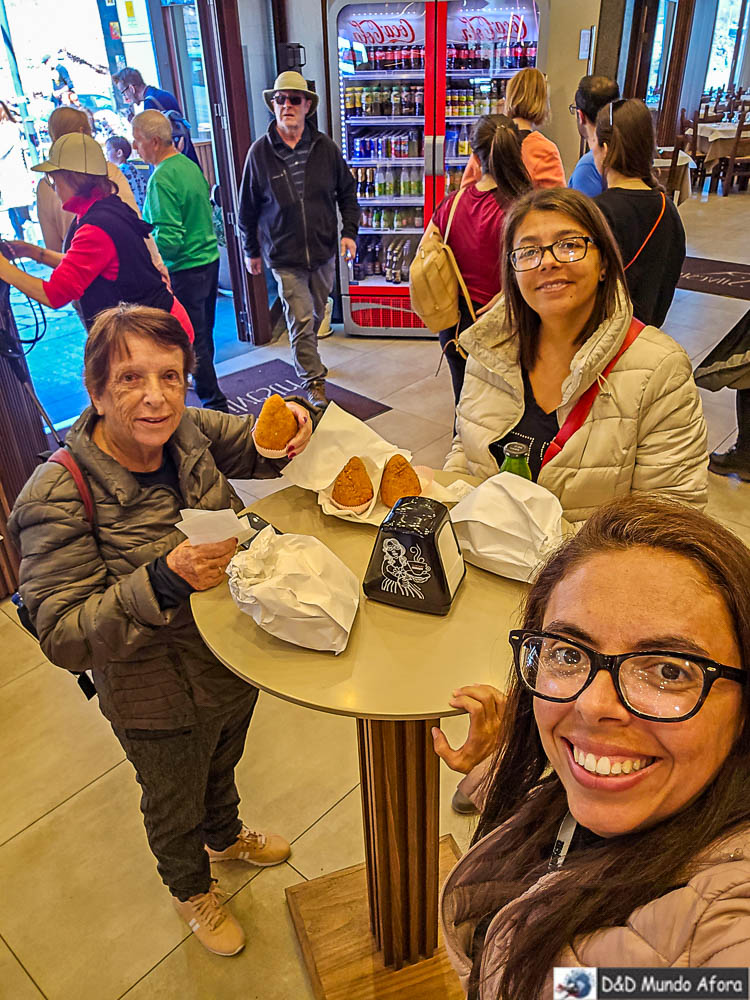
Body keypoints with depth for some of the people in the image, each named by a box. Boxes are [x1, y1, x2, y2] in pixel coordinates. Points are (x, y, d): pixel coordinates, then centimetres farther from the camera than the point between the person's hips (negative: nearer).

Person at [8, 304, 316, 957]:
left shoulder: (185, 431, -15)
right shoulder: (58, 499, -29)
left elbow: (253, 446, 2)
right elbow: (63, 637, -28)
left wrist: (284, 423, -22)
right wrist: (165, 580, -42)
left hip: (237, 661, 5)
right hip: (159, 701, -5)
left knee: (222, 767, 34)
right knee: (175, 807, 25)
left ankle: (226, 838, 68)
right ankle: (191, 889, 59)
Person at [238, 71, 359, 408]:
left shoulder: (324, 146, -1)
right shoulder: (260, 151, -5)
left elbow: (347, 191, 11)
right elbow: (247, 206, 4)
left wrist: (349, 231, 1)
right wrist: (251, 250, 8)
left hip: (324, 250, 3)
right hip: (284, 256, -3)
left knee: (317, 314, 18)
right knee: (300, 320, -7)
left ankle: (306, 357, 44)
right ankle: (314, 381, 6)